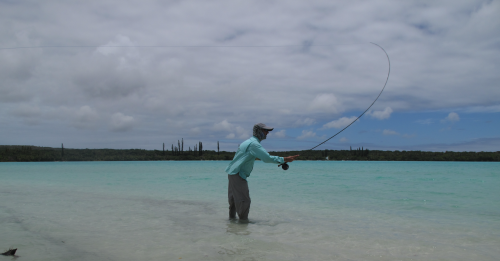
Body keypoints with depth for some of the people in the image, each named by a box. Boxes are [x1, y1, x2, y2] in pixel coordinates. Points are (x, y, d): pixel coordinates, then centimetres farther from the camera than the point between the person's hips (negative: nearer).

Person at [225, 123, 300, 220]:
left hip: (232, 173, 11)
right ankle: (243, 220, 0)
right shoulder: (254, 143, -16)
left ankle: (232, 218, 29)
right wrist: (285, 159, -17)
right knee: (244, 200, -6)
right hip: (237, 175, -11)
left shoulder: (248, 141, 17)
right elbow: (267, 158, -23)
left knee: (234, 199, 19)